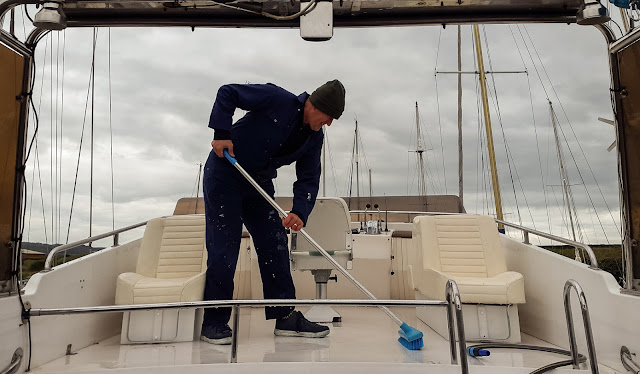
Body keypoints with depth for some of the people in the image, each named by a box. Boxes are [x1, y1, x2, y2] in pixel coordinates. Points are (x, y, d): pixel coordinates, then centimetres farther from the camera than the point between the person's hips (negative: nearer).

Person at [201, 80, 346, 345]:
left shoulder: (315, 138, 0)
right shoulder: (277, 99, -18)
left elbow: (308, 179, -4)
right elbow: (227, 93, -13)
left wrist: (300, 213, -21)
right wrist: (222, 133, -24)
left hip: (259, 183, 7)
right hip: (224, 175, -6)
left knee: (275, 245, 2)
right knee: (223, 247, -8)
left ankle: (286, 317, 11)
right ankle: (214, 323, 4)